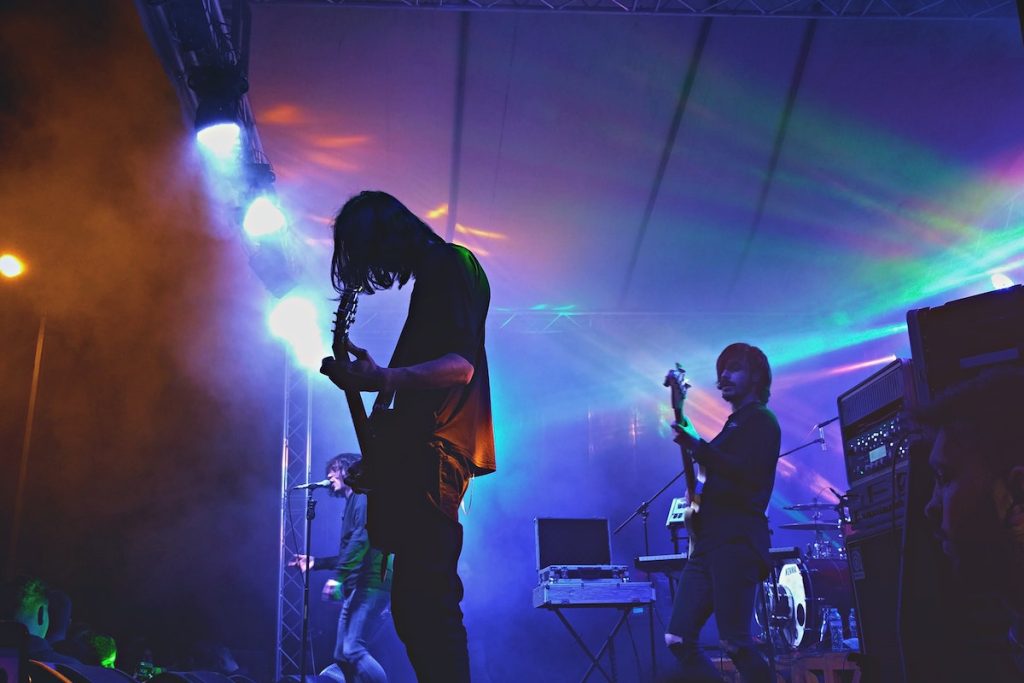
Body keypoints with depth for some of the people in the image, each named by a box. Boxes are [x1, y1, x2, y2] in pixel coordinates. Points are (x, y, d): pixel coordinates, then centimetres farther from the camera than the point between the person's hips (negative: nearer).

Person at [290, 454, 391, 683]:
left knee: (353, 649, -20)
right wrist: (315, 562, 34)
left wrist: (338, 577, -26)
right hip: (359, 587, 10)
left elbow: (362, 539, -21)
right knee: (342, 656, 9)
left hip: (370, 585, -10)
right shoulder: (353, 503, 24)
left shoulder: (363, 497, -4)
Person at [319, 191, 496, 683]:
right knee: (421, 602, 12)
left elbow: (460, 366, -17)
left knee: (422, 601, -14)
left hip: (433, 455, -11)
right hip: (420, 455, 11)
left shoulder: (449, 264, -3)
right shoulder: (435, 273, 25)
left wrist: (381, 379, -31)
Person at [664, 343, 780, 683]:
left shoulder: (762, 421, -1)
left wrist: (698, 447, -23)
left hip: (737, 540, -9)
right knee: (678, 639, 2)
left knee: (734, 643, -13)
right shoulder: (732, 425, 24)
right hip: (708, 540, 9)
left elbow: (749, 475, -18)